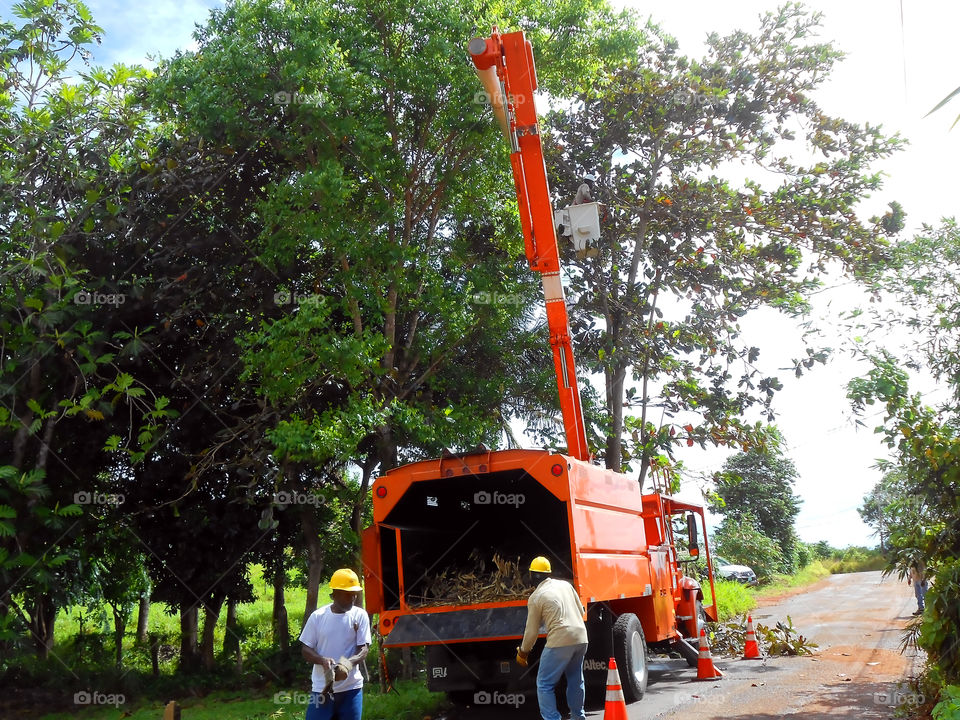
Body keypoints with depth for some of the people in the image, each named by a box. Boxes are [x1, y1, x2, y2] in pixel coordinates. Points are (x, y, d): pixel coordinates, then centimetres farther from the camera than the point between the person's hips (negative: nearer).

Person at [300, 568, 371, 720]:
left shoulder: (360, 615, -1)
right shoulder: (318, 616, -1)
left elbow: (364, 649, -4)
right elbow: (305, 649, 2)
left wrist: (348, 663, -25)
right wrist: (323, 660, -19)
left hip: (351, 688, 0)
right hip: (322, 688, 0)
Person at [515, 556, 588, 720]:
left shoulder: (535, 598, -1)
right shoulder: (565, 584, 14)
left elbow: (532, 631, 2)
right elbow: (581, 611, 22)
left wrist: (523, 652, 16)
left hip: (560, 641, -7)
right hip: (581, 638, 7)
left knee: (544, 684, 1)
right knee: (575, 680, 22)